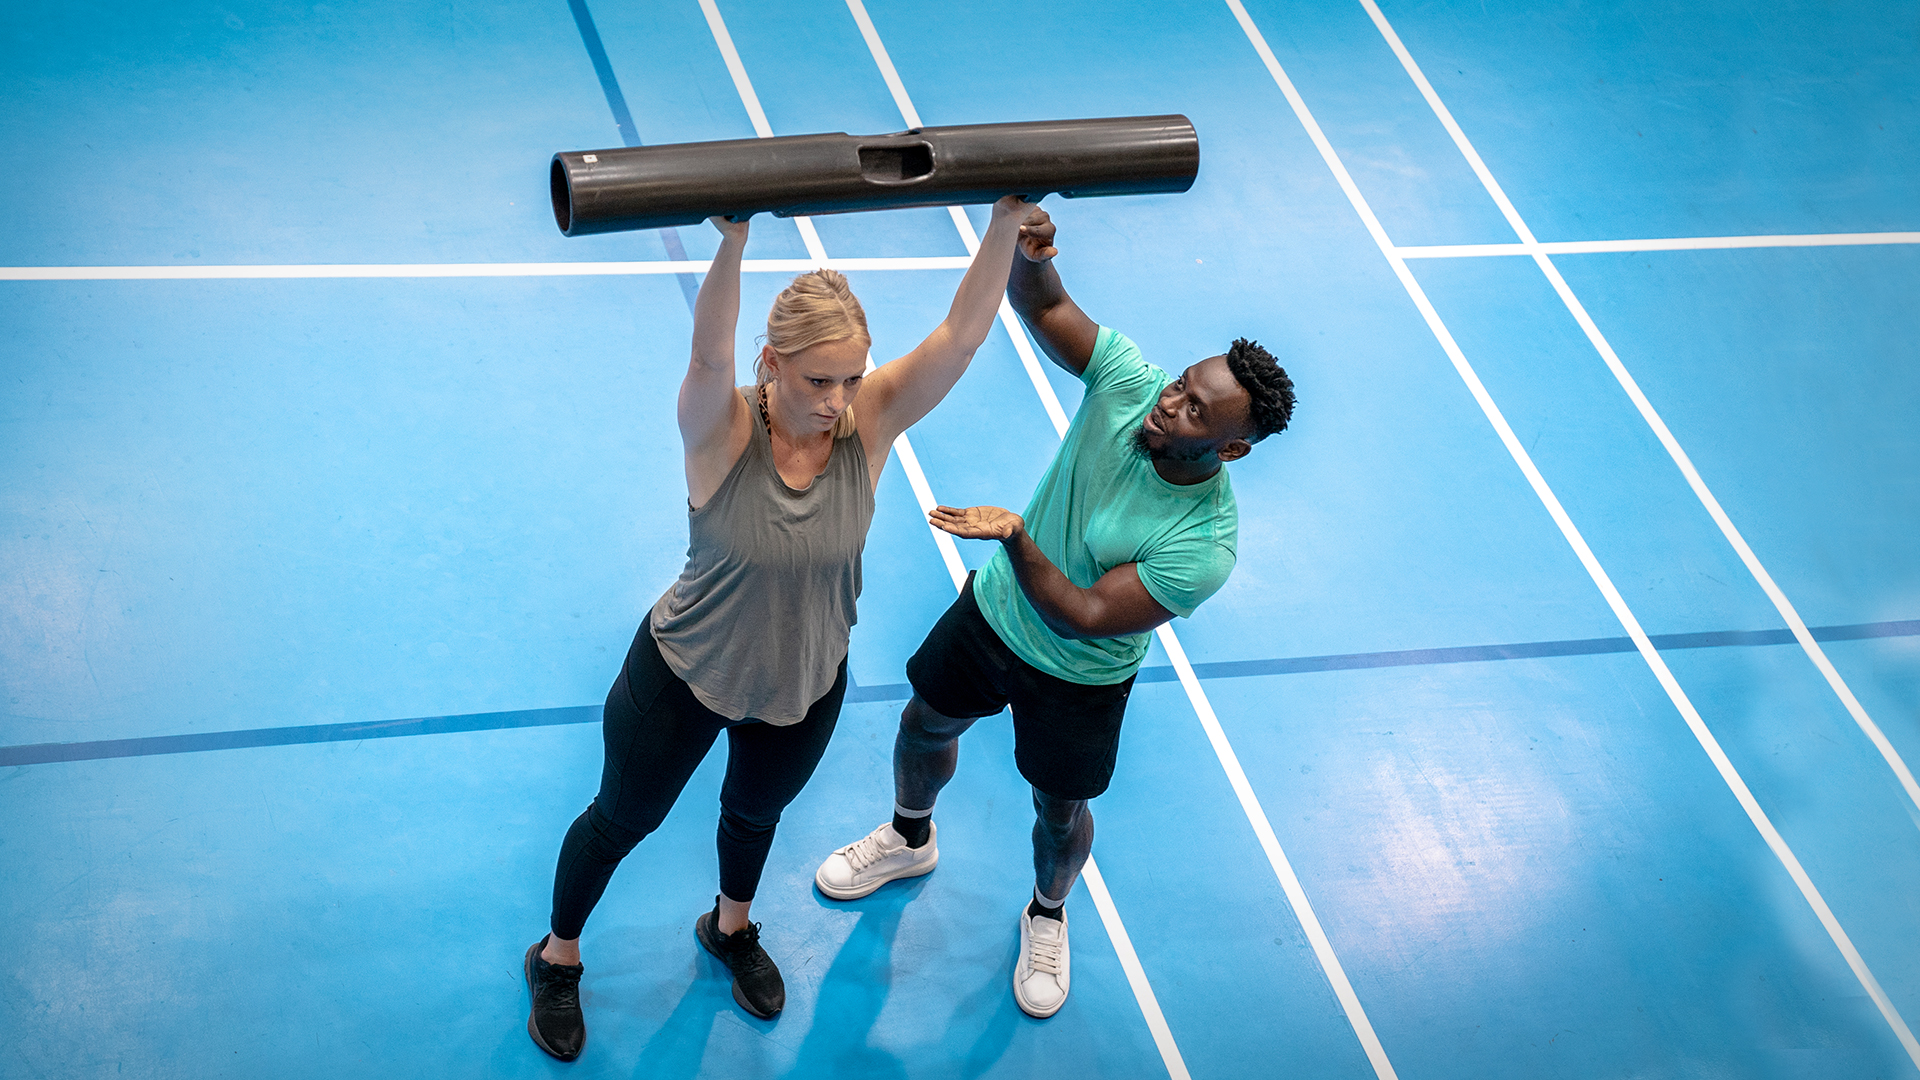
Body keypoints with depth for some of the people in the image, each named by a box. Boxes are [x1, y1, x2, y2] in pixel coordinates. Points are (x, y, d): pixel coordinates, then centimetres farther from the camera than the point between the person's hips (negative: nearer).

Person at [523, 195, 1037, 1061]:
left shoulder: (871, 424, -23)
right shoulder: (722, 431, -31)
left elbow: (963, 331, -35)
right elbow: (708, 351, -52)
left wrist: (1009, 218, -48)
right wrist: (732, 243, -69)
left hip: (804, 689, 3)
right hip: (684, 675, -3)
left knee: (757, 809, 32)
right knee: (622, 819, 21)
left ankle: (731, 928, 63)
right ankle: (557, 958, 49)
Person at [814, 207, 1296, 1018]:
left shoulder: (1202, 546, -37)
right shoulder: (1130, 381, -26)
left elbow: (1085, 617, -35)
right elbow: (1044, 306, -23)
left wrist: (1017, 537, -46)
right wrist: (1029, 252, -45)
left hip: (1078, 677, -4)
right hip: (993, 609, 4)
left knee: (1060, 812, 17)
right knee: (924, 725, 25)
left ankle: (1047, 917, 53)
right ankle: (911, 840, 59)